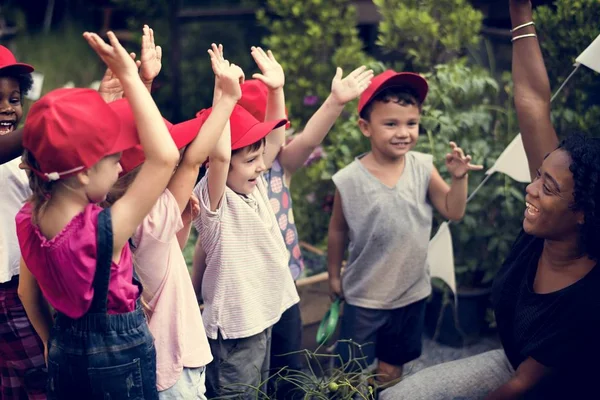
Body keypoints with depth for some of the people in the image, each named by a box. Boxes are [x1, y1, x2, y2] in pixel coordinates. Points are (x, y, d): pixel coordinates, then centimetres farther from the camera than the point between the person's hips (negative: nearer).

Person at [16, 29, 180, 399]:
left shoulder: (28, 219, -11)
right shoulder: (104, 230, -31)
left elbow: (27, 290, 4)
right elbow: (165, 157, -35)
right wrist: (130, 78, -32)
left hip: (66, 350, 6)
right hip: (121, 353, -6)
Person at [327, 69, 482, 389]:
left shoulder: (423, 167, -12)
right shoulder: (349, 180, -18)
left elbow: (453, 212, -6)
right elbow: (338, 231, -4)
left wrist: (458, 178, -22)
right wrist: (334, 275, 6)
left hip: (412, 292, 3)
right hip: (365, 295, -2)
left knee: (392, 365, 23)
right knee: (353, 369, 13)